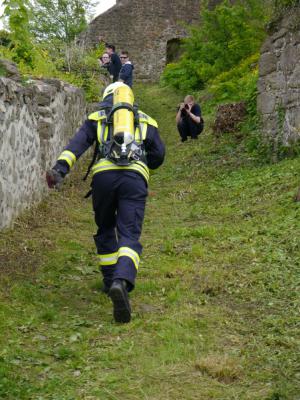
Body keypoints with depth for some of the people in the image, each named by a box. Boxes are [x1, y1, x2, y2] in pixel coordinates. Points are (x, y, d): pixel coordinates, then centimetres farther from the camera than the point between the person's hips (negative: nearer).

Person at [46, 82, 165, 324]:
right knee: (129, 236, -8)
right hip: (135, 178, 0)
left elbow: (77, 144, 6)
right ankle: (122, 282, -33)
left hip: (104, 176, 1)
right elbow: (158, 156, 20)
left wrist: (60, 169, -7)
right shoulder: (146, 121, 28)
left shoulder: (97, 119, 24)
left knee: (105, 231, 23)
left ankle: (110, 281, 27)